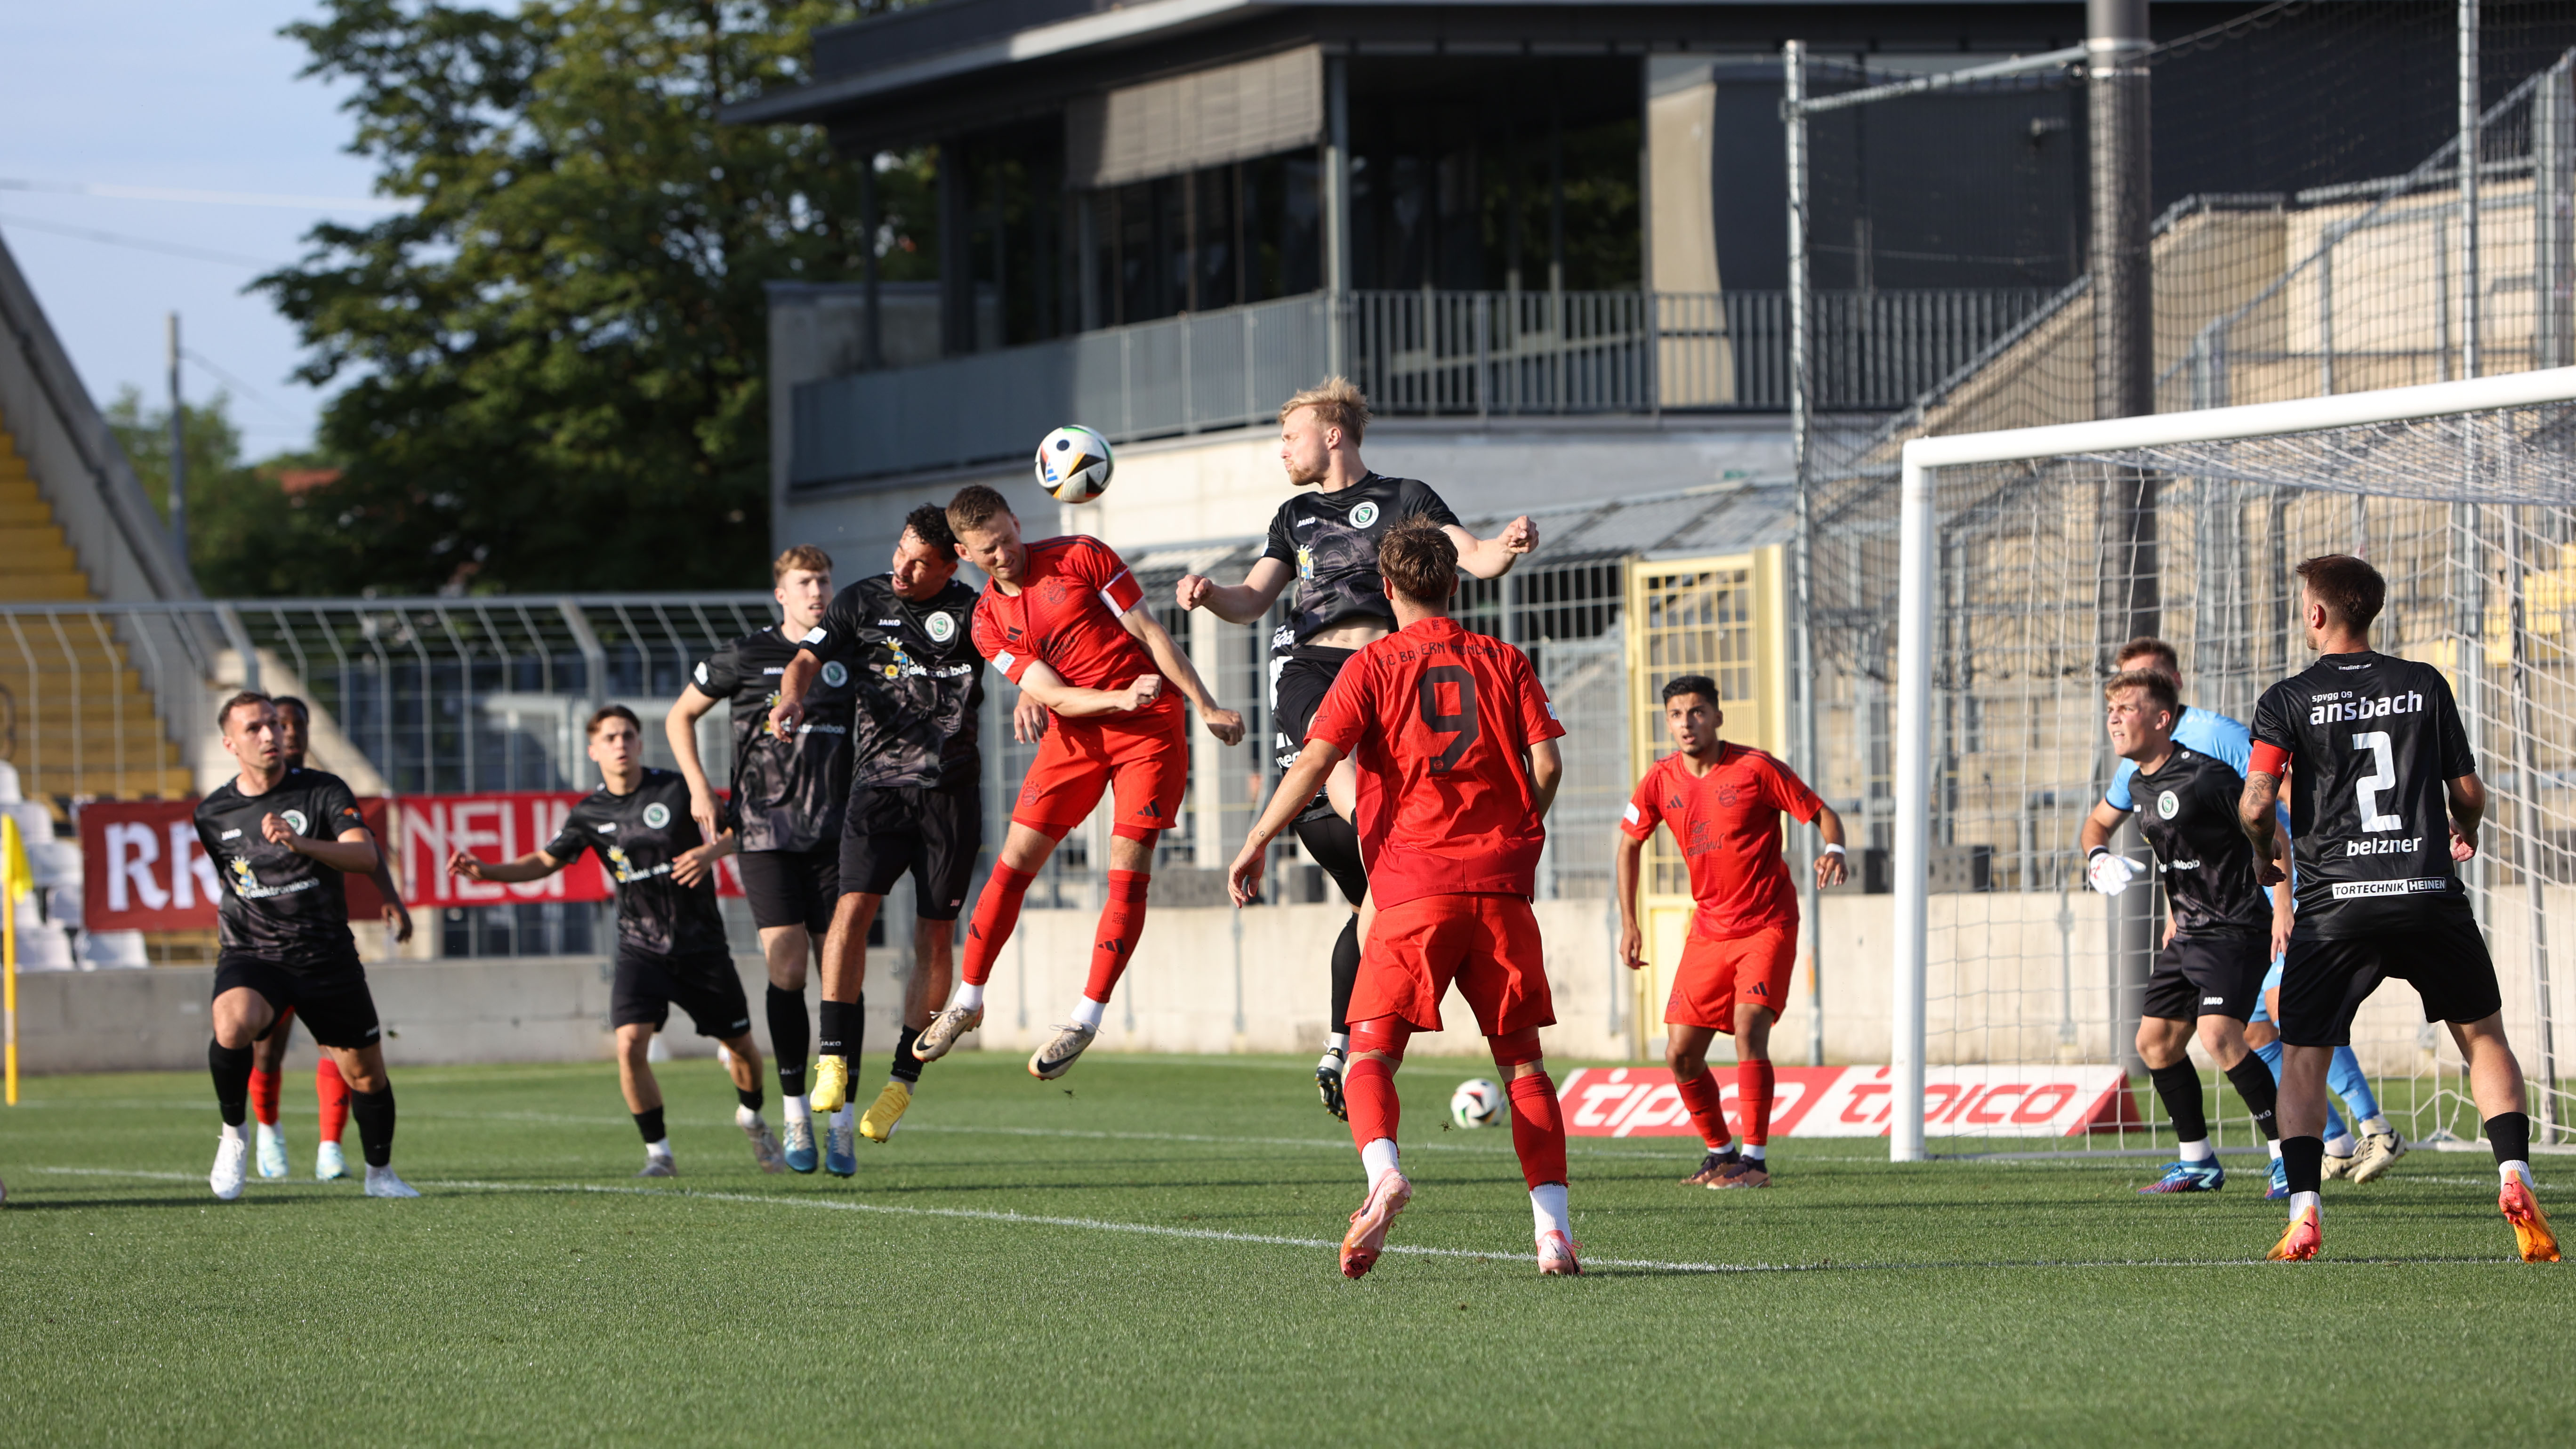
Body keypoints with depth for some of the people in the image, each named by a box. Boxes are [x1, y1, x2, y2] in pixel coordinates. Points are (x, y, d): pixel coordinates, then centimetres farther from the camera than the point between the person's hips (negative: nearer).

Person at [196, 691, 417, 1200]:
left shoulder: (324, 791, -4)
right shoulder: (212, 814, 2)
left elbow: (365, 855, -20)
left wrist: (299, 843, -35)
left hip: (328, 957, 1)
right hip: (251, 954, -1)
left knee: (366, 1072, 5)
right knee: (234, 1023, -33)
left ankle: (380, 1172, 30)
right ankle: (234, 1134, -12)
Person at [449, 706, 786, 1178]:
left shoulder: (676, 790, -8)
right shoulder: (590, 814, -1)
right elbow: (546, 861, 8)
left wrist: (712, 851, -25)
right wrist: (487, 870, -7)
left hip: (701, 943, 0)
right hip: (641, 948, 0)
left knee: (741, 1045, 10)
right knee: (631, 1042, -21)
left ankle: (751, 1118, 42)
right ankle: (658, 1153, -7)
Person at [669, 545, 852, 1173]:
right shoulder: (745, 656, 3)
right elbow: (680, 716, 15)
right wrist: (699, 790, 5)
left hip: (835, 833, 2)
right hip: (765, 832, -2)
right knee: (787, 968, -10)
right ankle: (794, 1111, -1)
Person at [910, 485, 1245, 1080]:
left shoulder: (1081, 558, -8)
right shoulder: (989, 621, 0)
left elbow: (1151, 634, -4)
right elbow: (1055, 696, -8)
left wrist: (1206, 706, -5)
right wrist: (1120, 698, -27)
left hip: (1150, 725, -3)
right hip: (1075, 734, 3)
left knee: (1128, 870, -11)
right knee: (1015, 861, -2)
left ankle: (1086, 1020, -4)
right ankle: (968, 1001, 11)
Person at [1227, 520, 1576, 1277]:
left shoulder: (1372, 667, 3)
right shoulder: (1504, 662, 11)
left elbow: (1315, 762, -7)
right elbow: (1546, 764, 2)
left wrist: (1257, 842, -1)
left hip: (1413, 890, -2)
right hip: (1501, 888, 3)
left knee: (1371, 1053, -2)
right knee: (1523, 1062, 9)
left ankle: (1384, 1171, -32)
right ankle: (1553, 1230, 0)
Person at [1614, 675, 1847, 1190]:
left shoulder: (1755, 769, -12)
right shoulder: (1661, 781, -1)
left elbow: (1823, 814, -5)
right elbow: (1630, 841, 15)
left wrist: (1833, 851, -28)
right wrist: (1628, 924, 11)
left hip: (1767, 925, -5)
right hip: (1709, 930, 5)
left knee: (1749, 1027, -22)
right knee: (1680, 1055, 2)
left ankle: (1754, 1159, -17)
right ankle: (1719, 1150, 23)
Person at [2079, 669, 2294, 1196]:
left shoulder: (2204, 775, -19)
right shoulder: (2139, 782, 7)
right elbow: (2099, 821, 28)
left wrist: (2283, 906, -20)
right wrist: (2097, 857, 6)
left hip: (2236, 930, -9)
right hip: (2188, 933, 9)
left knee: (2219, 1035, -25)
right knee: (2155, 1042, 11)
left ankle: (2289, 1156, -18)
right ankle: (2198, 1163, 24)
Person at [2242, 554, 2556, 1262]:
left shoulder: (2289, 700, 1)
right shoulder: (2426, 685, 8)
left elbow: (2256, 805, -8)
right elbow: (2469, 794, 12)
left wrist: (2263, 854, 14)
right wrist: (2464, 833, 34)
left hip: (2335, 904, -2)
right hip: (2432, 897, 2)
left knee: (2303, 1059, 8)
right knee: (2483, 1036, 17)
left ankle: (2304, 1211, -7)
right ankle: (2514, 1176, -1)